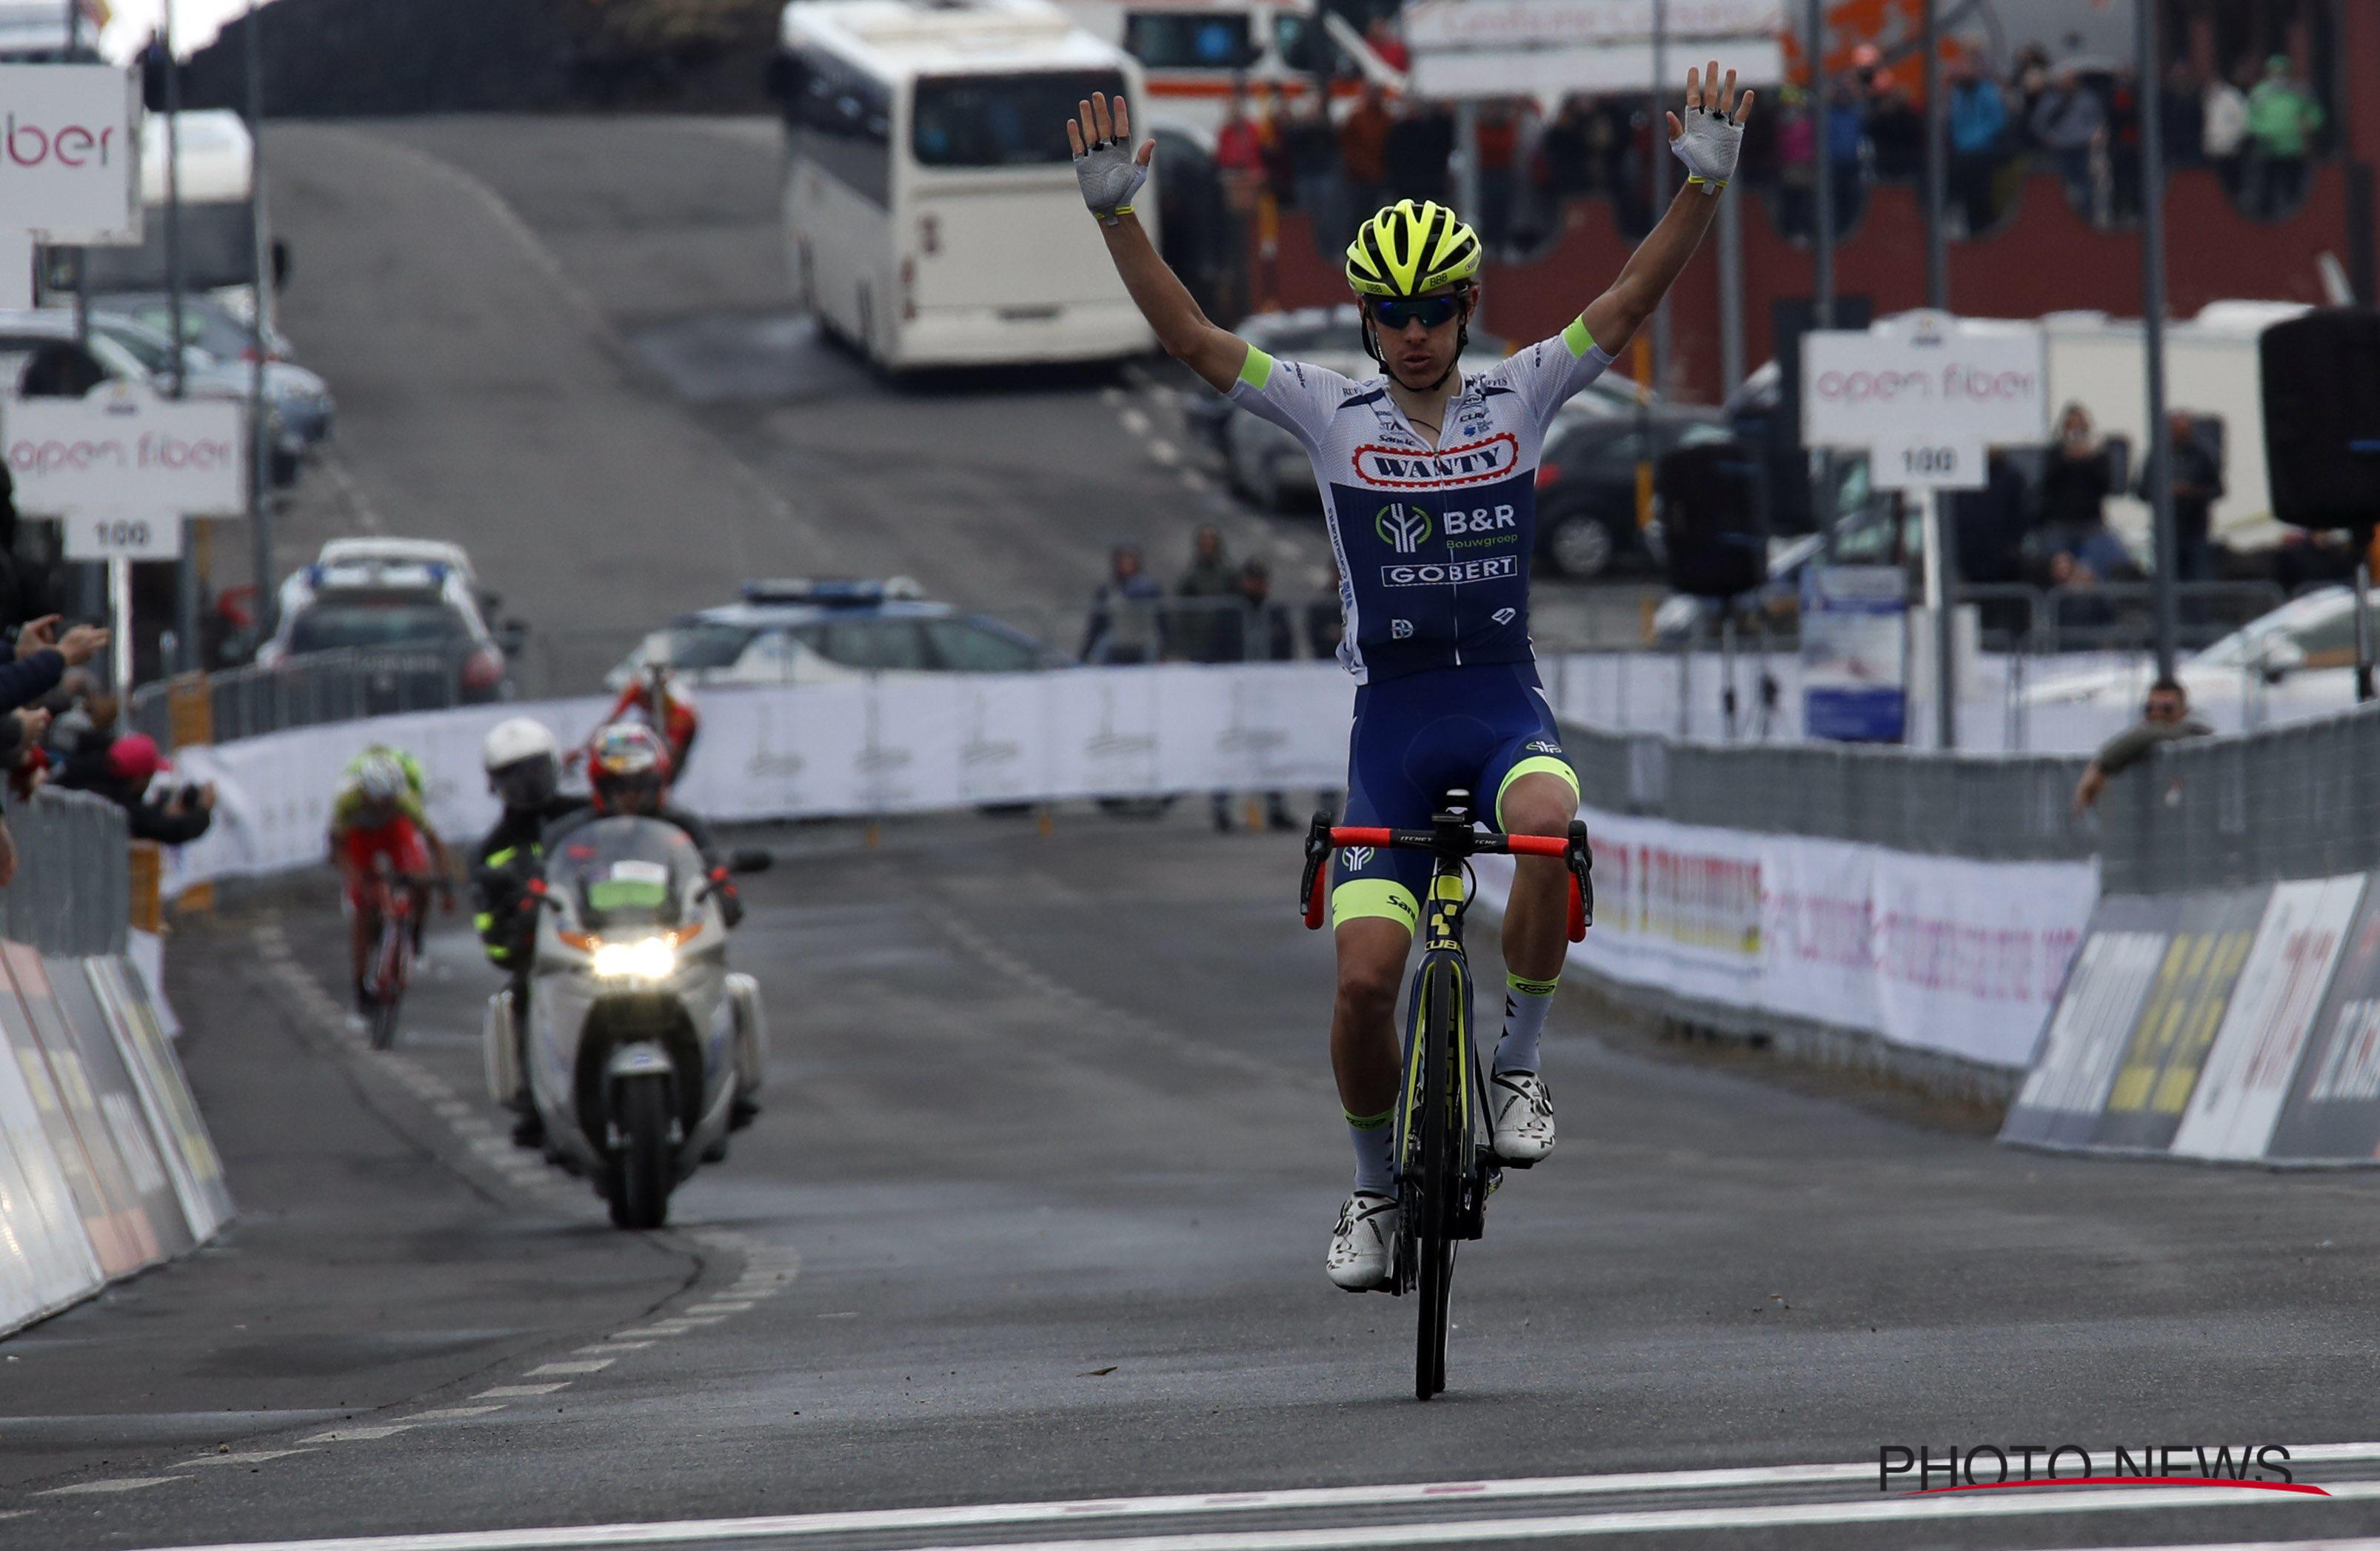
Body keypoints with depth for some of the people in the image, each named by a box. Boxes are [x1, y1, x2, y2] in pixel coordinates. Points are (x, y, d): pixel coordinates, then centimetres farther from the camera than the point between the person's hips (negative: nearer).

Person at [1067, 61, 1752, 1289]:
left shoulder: (1520, 397, 4)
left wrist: (1704, 186, -19)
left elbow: (1629, 305, -6)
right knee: (1365, 976, -11)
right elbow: (1188, 338, -6)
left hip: (1505, 701, 0)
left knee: (1548, 825, -35)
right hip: (1391, 716, 0)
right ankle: (1375, 1190, 13)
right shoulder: (1332, 416, 1)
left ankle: (1517, 1067, -15)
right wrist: (1115, 214, -18)